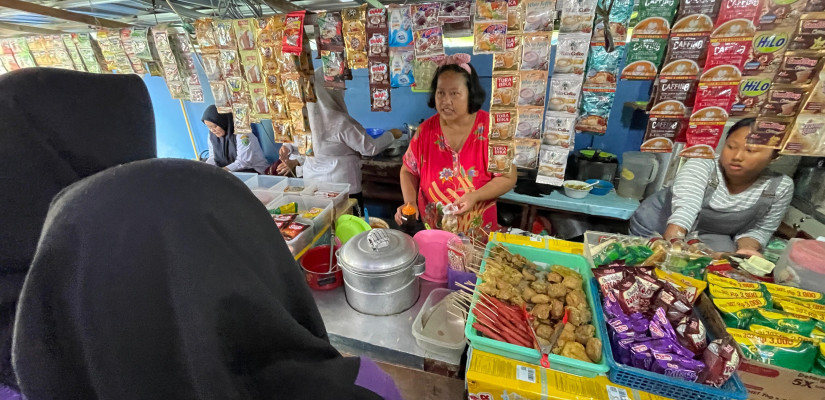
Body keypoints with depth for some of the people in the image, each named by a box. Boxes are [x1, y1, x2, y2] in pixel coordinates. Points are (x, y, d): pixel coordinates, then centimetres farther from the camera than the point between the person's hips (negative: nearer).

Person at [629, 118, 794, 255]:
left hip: (711, 237, 3)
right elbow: (685, 209, -41)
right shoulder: (700, 165, -27)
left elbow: (759, 229, -3)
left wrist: (747, 249, -24)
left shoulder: (781, 187, -13)